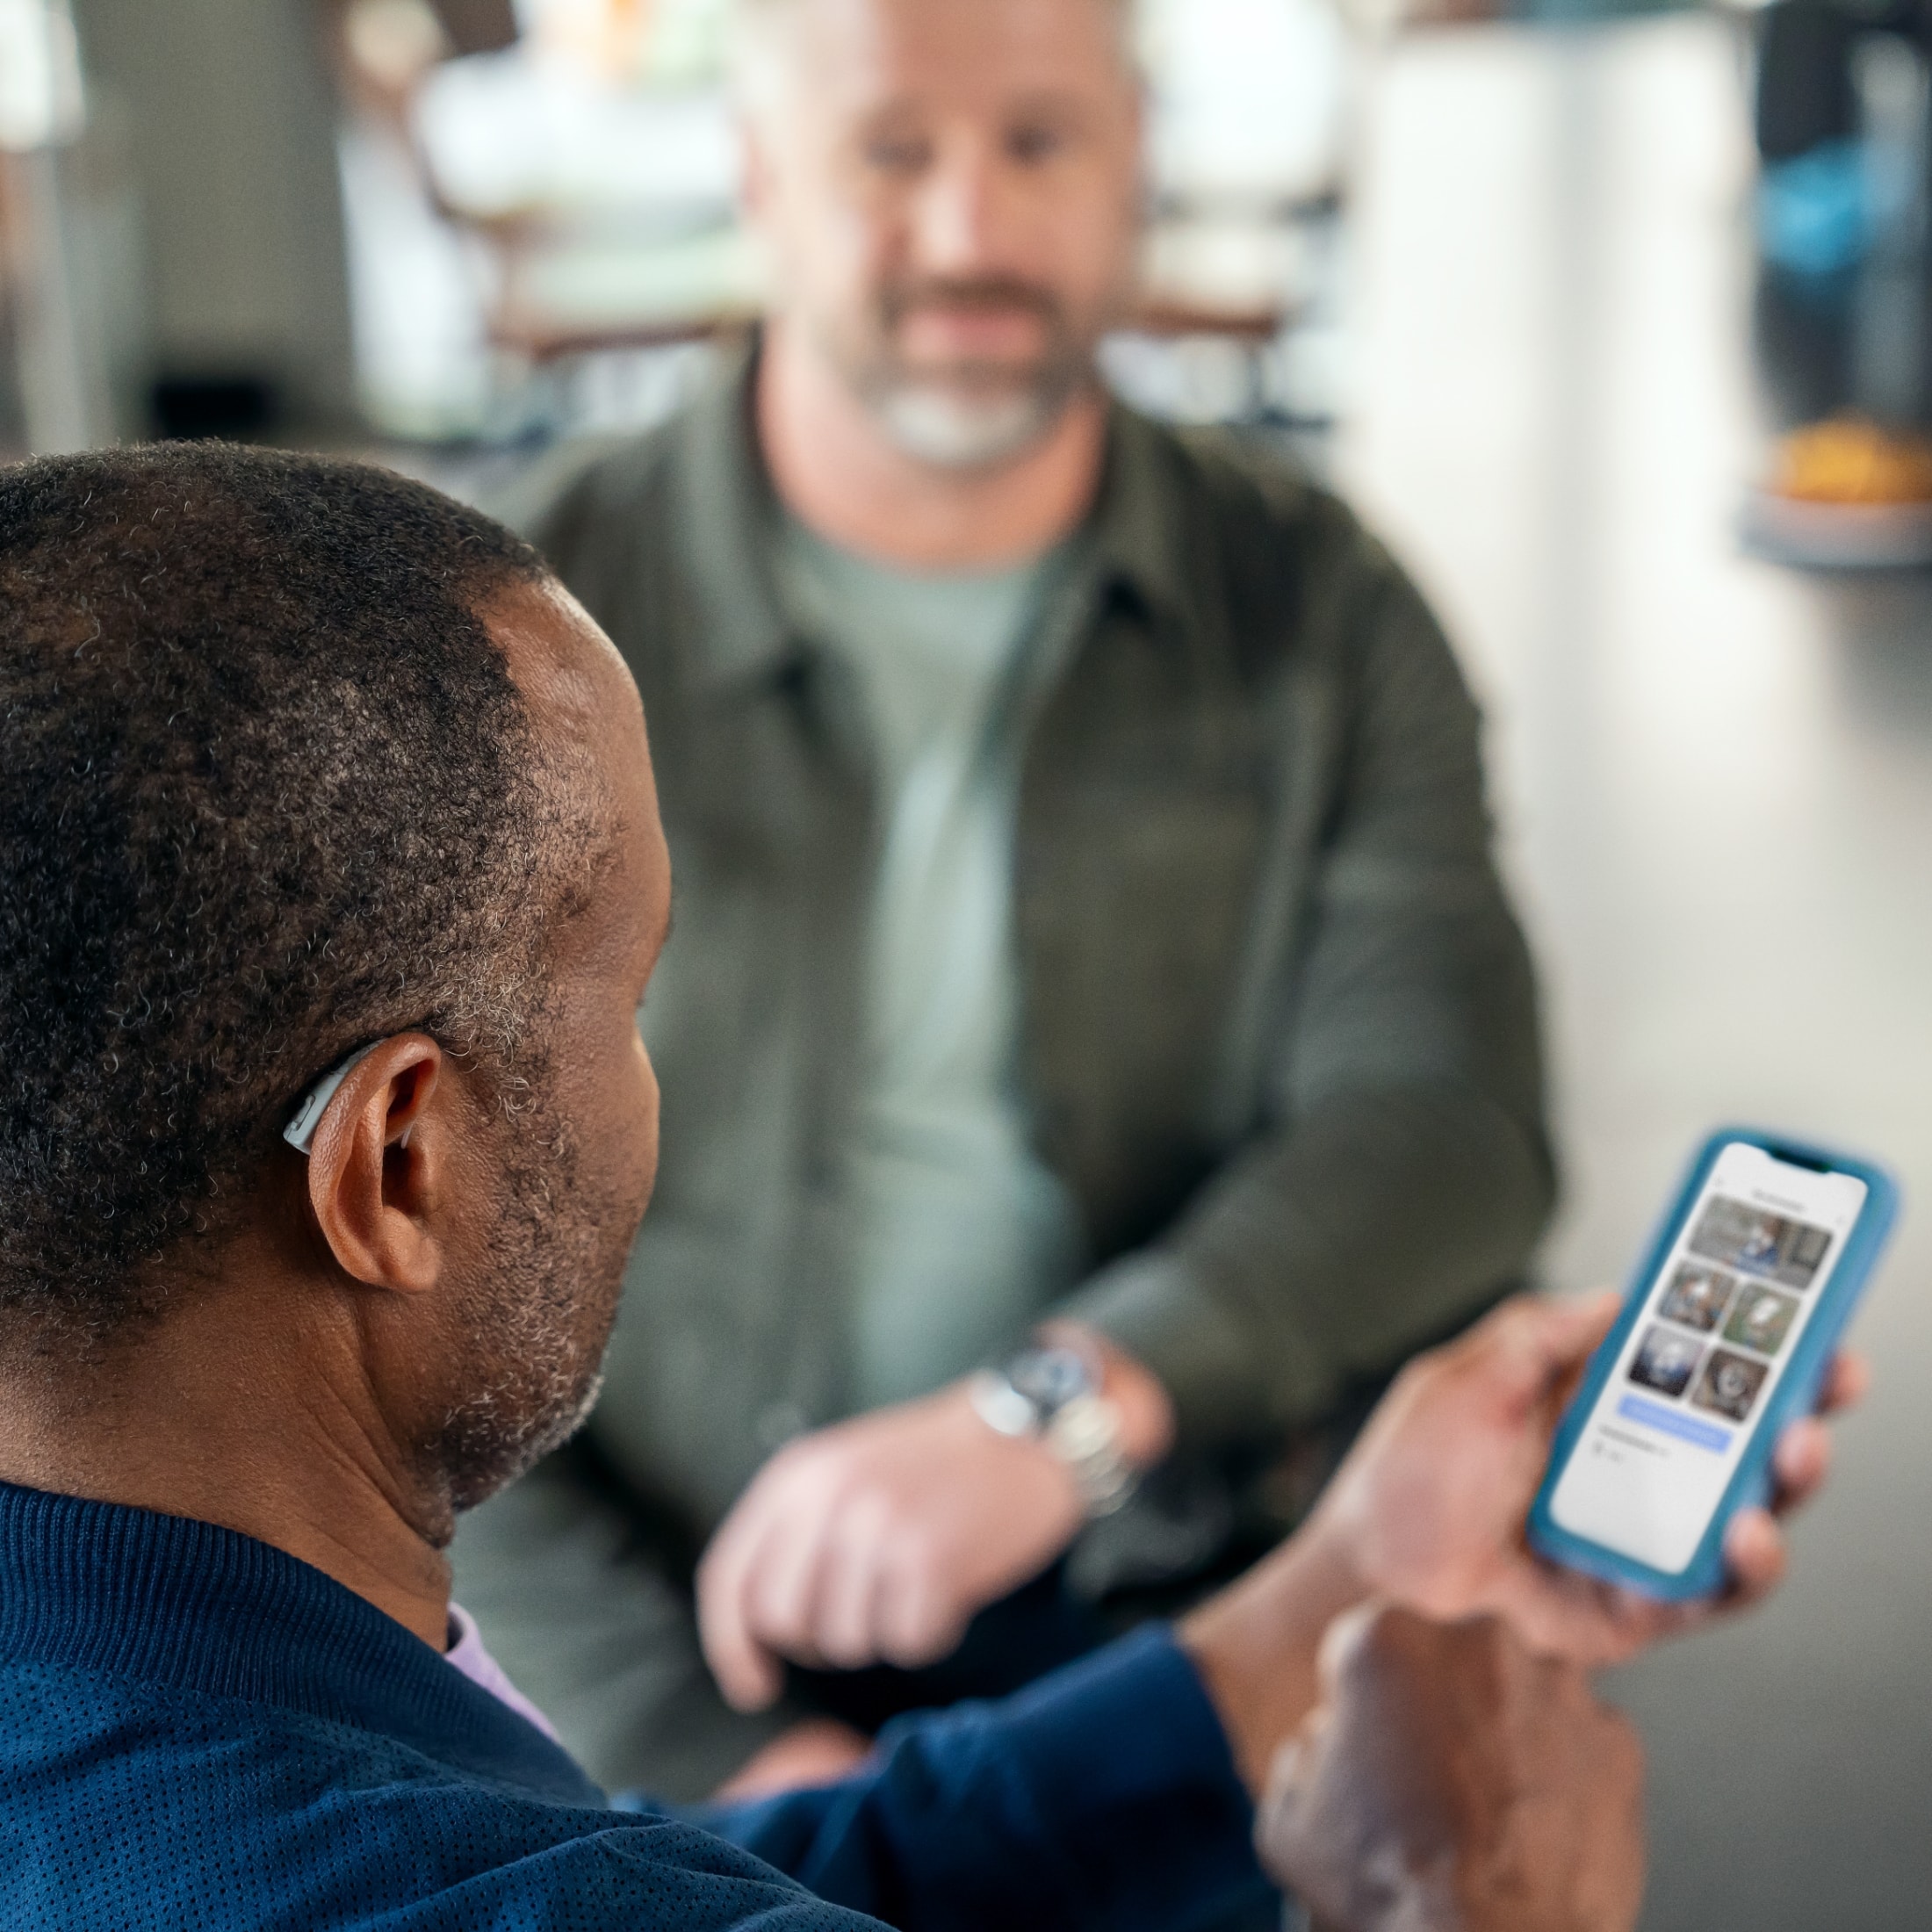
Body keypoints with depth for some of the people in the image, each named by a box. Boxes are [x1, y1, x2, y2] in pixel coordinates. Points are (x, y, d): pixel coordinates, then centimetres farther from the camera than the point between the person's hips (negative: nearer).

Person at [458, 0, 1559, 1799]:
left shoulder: (1318, 611, 4)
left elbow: (1440, 1123, -9)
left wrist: (1063, 1407, -27)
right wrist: (714, 1750, -13)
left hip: (1192, 1626, 1)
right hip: (670, 1639, -1)